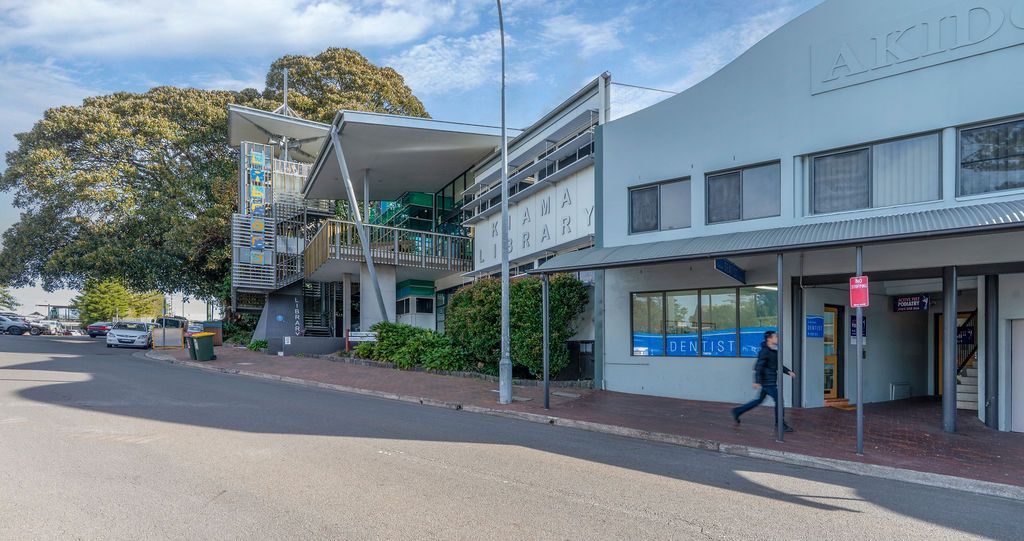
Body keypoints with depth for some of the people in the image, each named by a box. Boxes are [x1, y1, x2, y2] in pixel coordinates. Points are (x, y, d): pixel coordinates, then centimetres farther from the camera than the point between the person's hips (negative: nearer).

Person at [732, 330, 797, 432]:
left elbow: (778, 366, 23)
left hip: (770, 382, 10)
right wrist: (757, 381, -24)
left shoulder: (775, 351, 13)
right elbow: (758, 367, -20)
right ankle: (781, 424, 2)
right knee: (779, 400, -7)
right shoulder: (764, 351, -15)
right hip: (767, 382, -10)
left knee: (759, 400, 16)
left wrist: (788, 371, 10)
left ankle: (737, 411, 24)